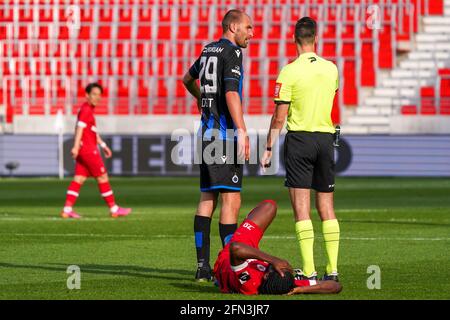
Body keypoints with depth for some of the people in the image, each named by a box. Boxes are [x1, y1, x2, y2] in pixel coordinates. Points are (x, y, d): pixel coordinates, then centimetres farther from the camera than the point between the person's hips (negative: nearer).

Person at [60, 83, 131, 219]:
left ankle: (67, 209, -3)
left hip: (83, 151, 10)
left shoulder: (89, 109, 20)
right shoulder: (86, 109, -12)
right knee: (102, 177, -1)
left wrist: (103, 145, 30)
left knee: (79, 178, 4)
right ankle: (114, 209, 5)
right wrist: (76, 146, -31)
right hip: (88, 149, -10)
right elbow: (80, 127, -23)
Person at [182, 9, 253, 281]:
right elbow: (231, 94, -22)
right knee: (231, 200, -10)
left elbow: (188, 79, 34)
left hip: (207, 133, 9)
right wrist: (242, 132, -26)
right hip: (225, 133, -9)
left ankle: (203, 267, 8)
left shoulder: (208, 50, 16)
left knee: (207, 199, 9)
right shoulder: (232, 53, -9)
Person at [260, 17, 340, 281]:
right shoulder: (331, 69, 4)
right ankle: (333, 269, 7)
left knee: (301, 207, -4)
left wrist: (269, 148, -2)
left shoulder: (290, 71, -10)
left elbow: (280, 116, -9)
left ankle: (309, 271, -10)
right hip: (326, 138, 4)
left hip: (299, 139, -4)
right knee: (326, 207, 9)